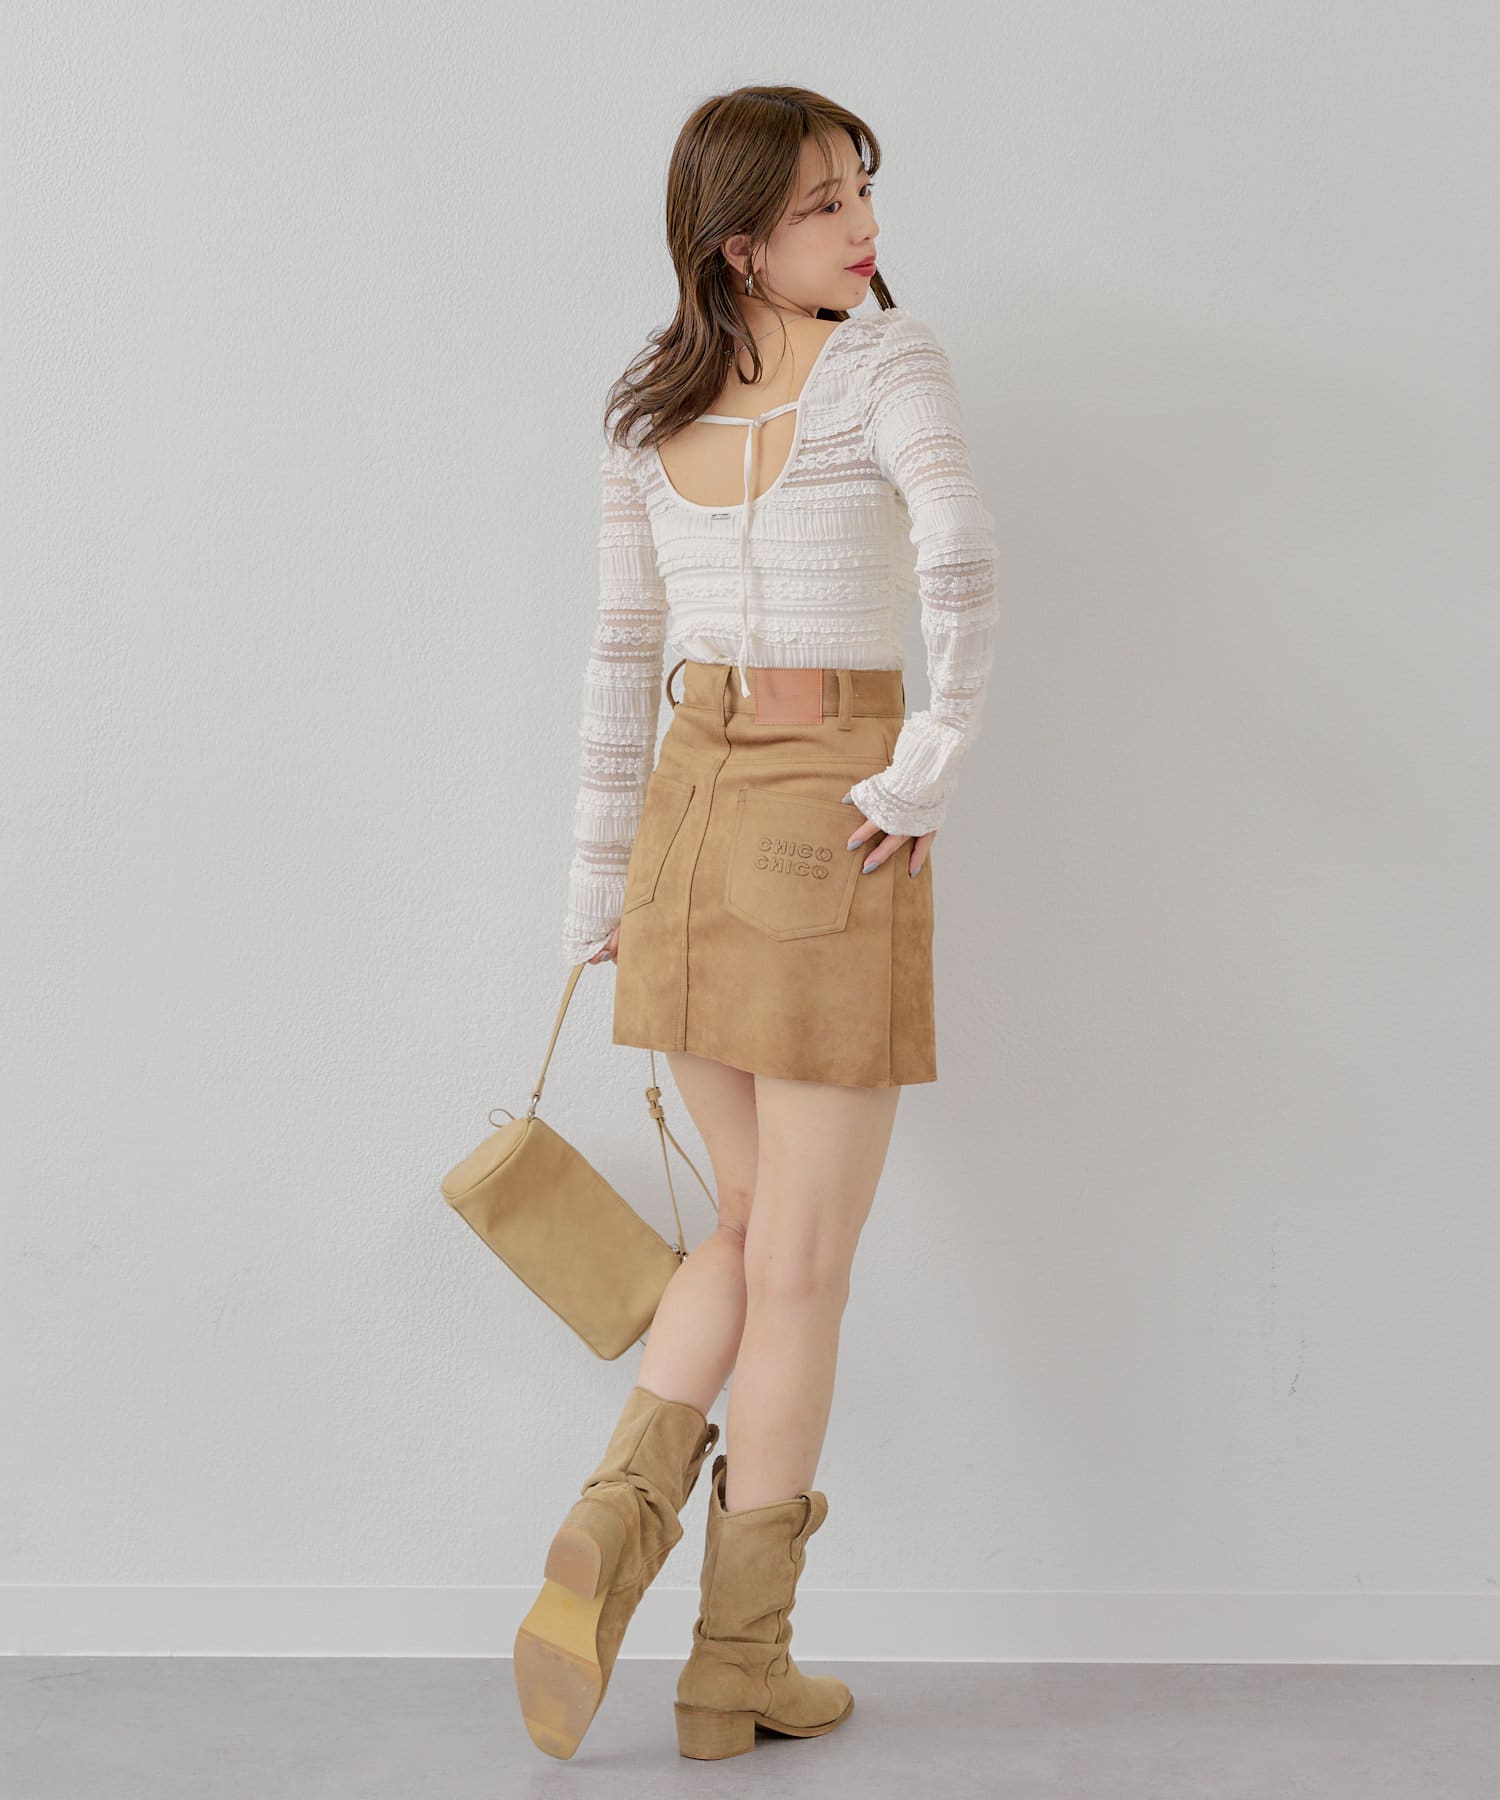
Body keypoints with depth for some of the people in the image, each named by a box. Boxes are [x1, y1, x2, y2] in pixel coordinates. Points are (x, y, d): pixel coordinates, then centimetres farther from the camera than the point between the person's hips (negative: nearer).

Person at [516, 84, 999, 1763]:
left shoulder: (650, 409, 8)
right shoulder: (889, 361, -8)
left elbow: (622, 656, 10)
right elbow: (958, 550, -26)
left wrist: (600, 881, 14)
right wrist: (930, 768, -17)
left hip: (693, 809, 6)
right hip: (834, 821, -5)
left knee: (752, 1228, 21)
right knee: (799, 1266, 5)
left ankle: (617, 1518, 2)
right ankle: (735, 1667, 15)